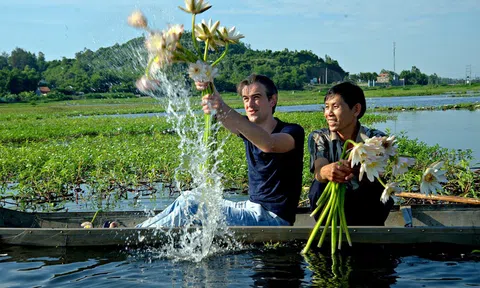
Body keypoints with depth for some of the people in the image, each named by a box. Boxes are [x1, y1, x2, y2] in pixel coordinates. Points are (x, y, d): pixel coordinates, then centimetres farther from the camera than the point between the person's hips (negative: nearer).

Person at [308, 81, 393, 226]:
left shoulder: (376, 138, -10)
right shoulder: (318, 137, -6)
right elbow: (318, 171, -26)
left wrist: (357, 169, -55)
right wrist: (326, 171, -53)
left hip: (366, 208, -1)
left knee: (376, 189, -31)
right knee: (319, 186, -28)